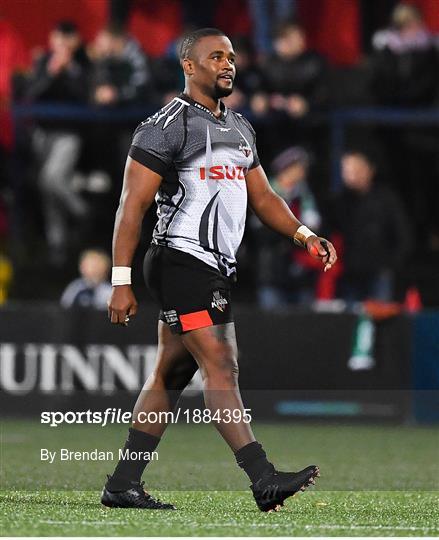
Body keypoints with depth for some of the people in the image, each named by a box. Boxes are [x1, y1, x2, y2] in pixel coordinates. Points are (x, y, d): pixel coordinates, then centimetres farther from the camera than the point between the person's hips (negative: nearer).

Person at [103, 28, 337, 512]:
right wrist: (121, 281, -15)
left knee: (170, 376, 10)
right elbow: (132, 206, -10)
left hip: (217, 268, 9)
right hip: (182, 260, -9)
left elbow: (262, 196, 22)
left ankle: (122, 485, 16)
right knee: (221, 368, -14)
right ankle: (264, 481, -20)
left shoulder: (239, 128, 18)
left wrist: (304, 235, 4)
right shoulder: (165, 127, -8)